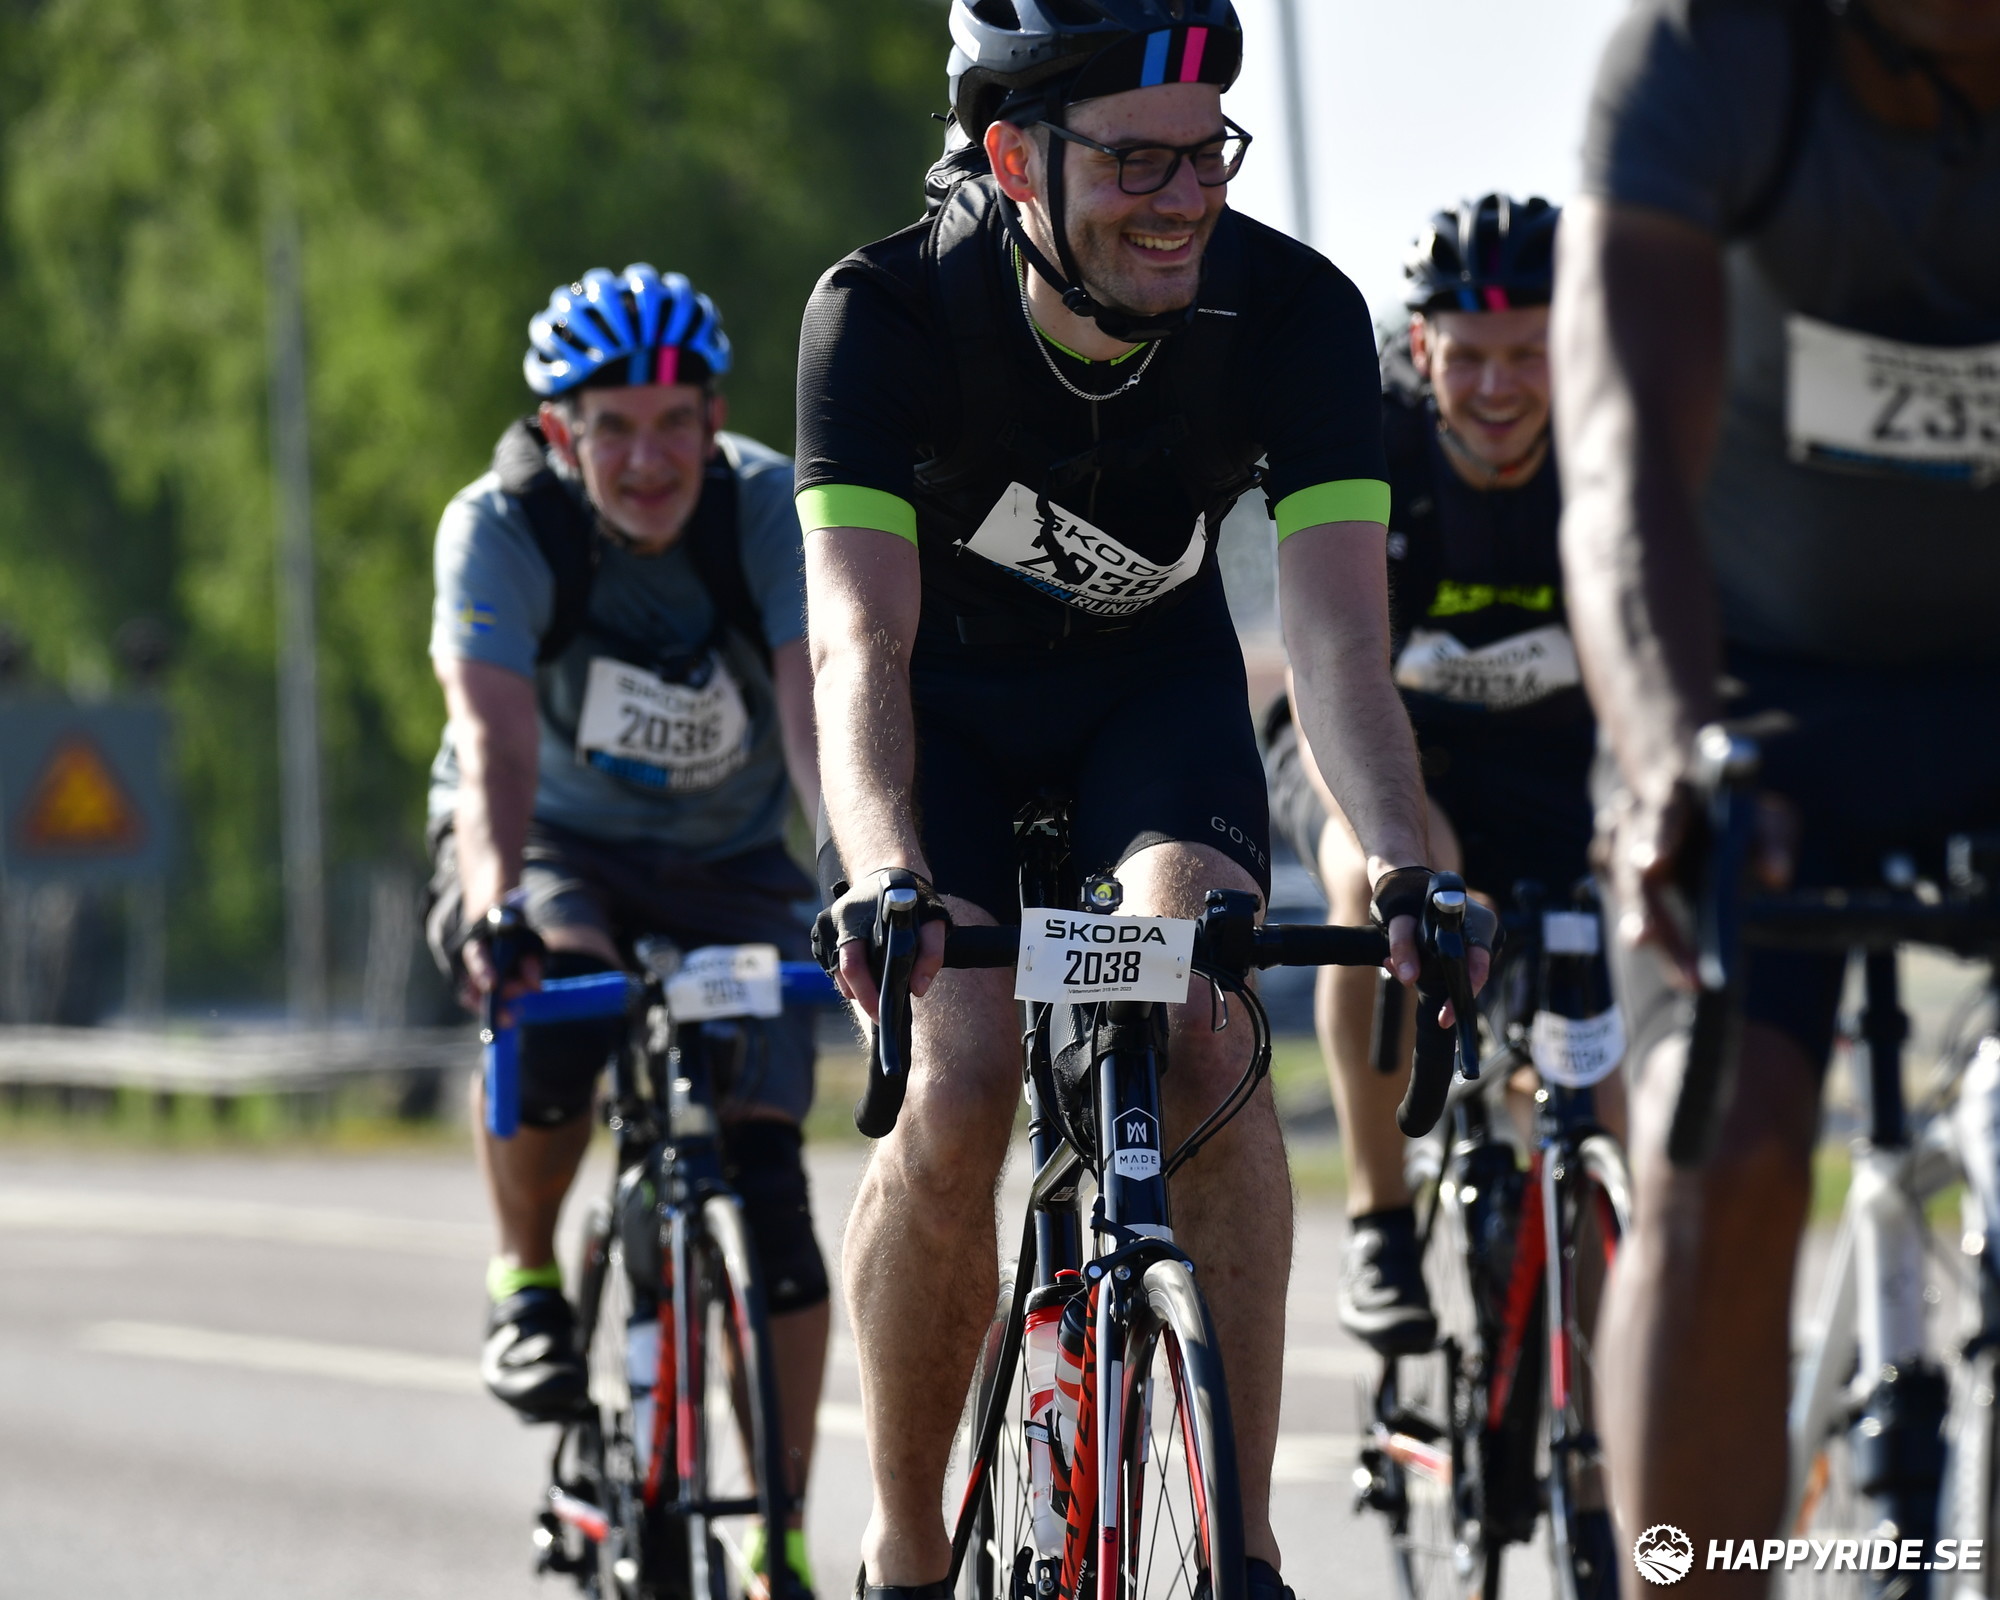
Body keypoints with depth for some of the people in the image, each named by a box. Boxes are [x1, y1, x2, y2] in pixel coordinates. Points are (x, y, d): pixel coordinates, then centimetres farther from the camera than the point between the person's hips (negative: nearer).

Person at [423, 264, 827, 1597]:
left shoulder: (774, 510, -23)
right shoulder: (502, 528, -25)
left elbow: (818, 714, -36)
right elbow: (497, 738, -39)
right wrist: (493, 896, -58)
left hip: (726, 857, 1)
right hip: (553, 842, -1)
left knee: (766, 1177, -14)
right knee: (554, 996, -36)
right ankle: (526, 1276, -8)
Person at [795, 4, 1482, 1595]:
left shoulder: (1294, 311, -27)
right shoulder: (885, 315, -31)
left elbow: (1339, 630, -33)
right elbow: (861, 640, -39)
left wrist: (1406, 867, -50)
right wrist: (882, 876, -57)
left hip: (1154, 675, 1)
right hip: (948, 692, -1)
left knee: (1201, 1033, -25)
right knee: (957, 1090, -20)